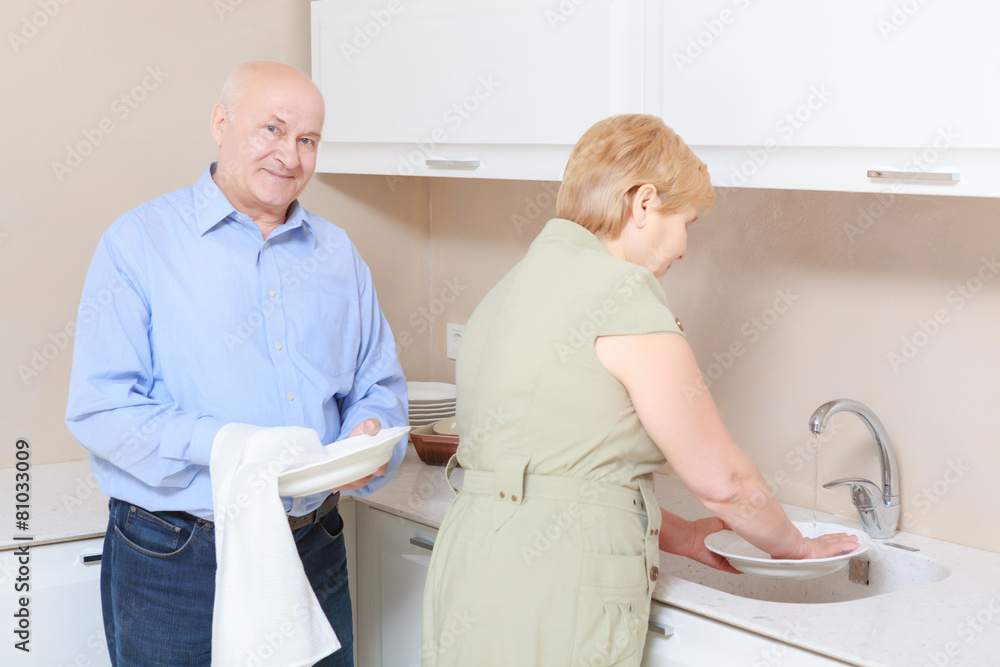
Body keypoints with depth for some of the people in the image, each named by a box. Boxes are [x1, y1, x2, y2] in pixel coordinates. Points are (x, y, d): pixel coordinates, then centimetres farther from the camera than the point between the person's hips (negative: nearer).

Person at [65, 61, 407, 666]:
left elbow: (379, 383, 14)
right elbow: (100, 406, -12)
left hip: (314, 550, 5)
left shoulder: (336, 252, 11)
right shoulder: (139, 242, -5)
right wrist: (222, 447, -25)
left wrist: (372, 434, -9)